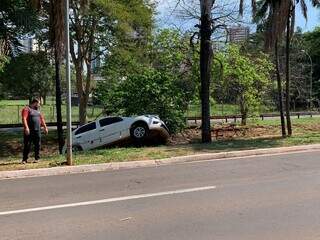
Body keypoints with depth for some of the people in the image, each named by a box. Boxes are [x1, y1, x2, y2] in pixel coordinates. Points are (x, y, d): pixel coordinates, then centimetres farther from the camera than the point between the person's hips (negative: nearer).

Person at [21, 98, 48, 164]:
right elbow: (24, 119, -16)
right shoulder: (27, 109, -4)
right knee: (27, 145, -3)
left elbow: (42, 119, 26)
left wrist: (45, 127, 21)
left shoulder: (37, 110, 20)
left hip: (37, 131, 6)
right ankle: (24, 159, 3)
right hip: (29, 131, -6)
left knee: (37, 145, 4)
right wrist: (26, 127, -27)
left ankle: (37, 158, 12)